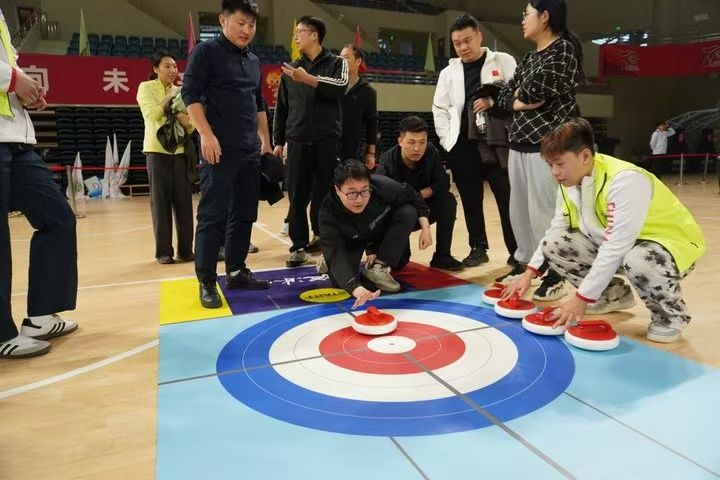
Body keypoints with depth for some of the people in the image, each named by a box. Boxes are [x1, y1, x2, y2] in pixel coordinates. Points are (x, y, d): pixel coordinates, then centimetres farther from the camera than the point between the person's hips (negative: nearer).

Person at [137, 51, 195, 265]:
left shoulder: (180, 92, 13)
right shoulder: (146, 87, 2)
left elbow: (191, 126, 7)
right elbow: (152, 114, -15)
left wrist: (180, 116, -13)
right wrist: (170, 97, -7)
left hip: (180, 151, 4)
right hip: (157, 151, -3)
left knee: (184, 201, 1)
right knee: (161, 202, -1)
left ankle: (185, 249, 9)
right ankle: (163, 251, 7)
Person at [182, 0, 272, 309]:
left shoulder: (254, 62, 19)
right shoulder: (206, 52, -1)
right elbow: (190, 94, -9)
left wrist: (266, 141, 19)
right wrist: (206, 135, -18)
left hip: (250, 151, 7)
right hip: (220, 149, -7)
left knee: (244, 215, 8)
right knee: (213, 216, -7)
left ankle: (236, 271, 19)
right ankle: (206, 281, 1)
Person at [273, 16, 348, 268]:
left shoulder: (337, 63, 7)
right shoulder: (291, 69, 15)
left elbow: (340, 86, -15)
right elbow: (281, 108, 15)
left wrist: (309, 79, -24)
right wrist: (278, 140, 9)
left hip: (328, 141, -2)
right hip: (298, 142, 3)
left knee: (326, 194, 1)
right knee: (297, 196, 1)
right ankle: (299, 245, 9)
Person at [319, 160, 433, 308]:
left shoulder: (382, 186, -35)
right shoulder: (328, 213, -38)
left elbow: (412, 197, -13)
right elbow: (335, 255, -47)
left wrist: (425, 228, -19)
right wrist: (356, 288, -63)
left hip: (383, 230, 3)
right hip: (353, 241, -3)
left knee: (408, 212, -25)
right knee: (340, 280, -25)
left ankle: (380, 265, -21)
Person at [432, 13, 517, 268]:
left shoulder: (503, 62, 7)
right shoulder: (448, 72, 15)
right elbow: (439, 108, 15)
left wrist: (494, 102, -15)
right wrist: (447, 139, 4)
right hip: (462, 145, 3)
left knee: (508, 198, -4)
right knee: (471, 200, 7)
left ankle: (518, 252, 4)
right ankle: (478, 248, 19)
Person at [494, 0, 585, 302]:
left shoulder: (564, 49, -7)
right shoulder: (530, 57, 18)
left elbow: (536, 88, -23)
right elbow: (504, 95, 14)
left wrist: (522, 93, -2)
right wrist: (518, 102, -7)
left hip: (548, 142, -8)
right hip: (520, 141, 8)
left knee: (543, 210, -8)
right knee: (519, 208, 12)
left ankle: (556, 275, 3)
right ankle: (524, 263, 25)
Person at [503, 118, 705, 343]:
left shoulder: (625, 180, -32)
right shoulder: (569, 182, -7)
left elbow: (616, 248, -34)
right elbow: (555, 230, 2)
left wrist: (582, 299, -32)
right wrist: (529, 274, -7)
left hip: (671, 241, -7)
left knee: (639, 261, -42)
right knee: (554, 245, -11)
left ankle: (671, 314, -7)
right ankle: (614, 294, 11)